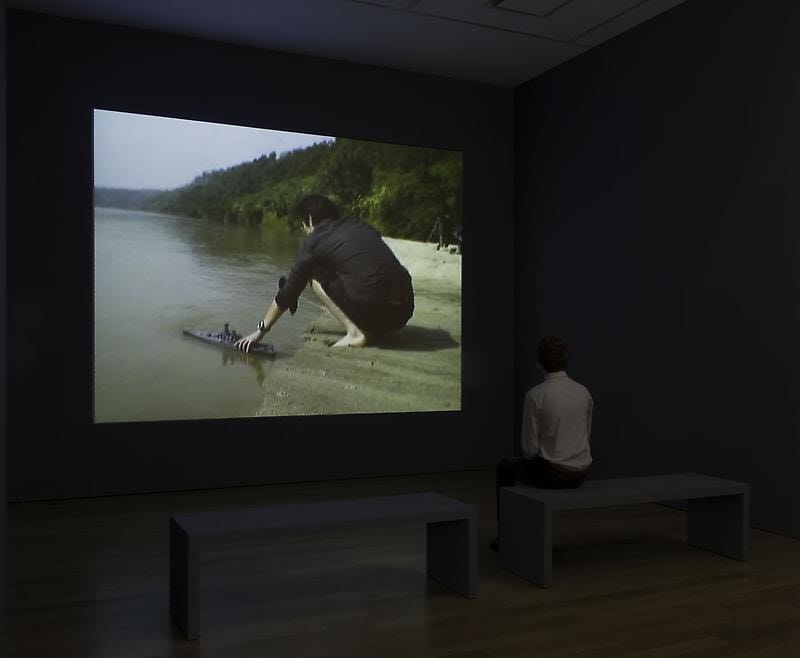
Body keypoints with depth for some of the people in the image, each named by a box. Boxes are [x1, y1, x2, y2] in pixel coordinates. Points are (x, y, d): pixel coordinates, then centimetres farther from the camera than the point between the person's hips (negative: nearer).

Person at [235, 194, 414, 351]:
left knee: (315, 276, 13)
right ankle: (371, 329, 10)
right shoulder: (358, 225, 20)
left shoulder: (315, 240, 6)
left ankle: (354, 333, 1)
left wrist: (261, 330, 22)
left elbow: (288, 291, 11)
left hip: (372, 307, -6)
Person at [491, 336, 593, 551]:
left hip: (553, 472, -5)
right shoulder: (584, 392, -1)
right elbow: (586, 434, 12)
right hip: (580, 472, 5)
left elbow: (529, 447, -14)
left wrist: (530, 456, 10)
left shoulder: (535, 395, -18)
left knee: (505, 467, 25)